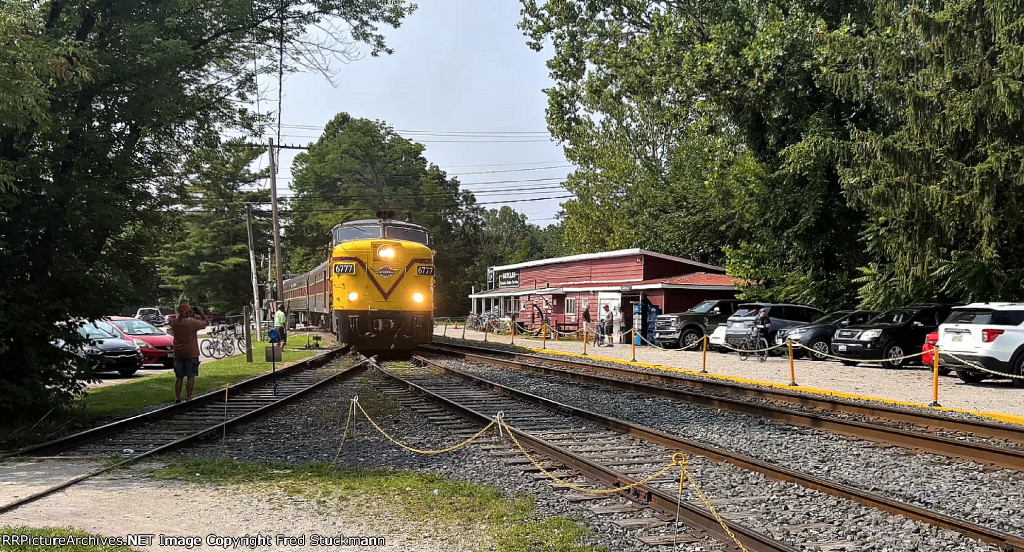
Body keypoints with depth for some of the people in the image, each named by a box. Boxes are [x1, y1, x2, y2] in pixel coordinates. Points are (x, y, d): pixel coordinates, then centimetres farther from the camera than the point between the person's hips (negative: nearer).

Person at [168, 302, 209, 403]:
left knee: (179, 377, 13)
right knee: (191, 376, 2)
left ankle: (177, 398, 15)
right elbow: (205, 322, -3)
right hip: (191, 353, -5)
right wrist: (201, 313, 11)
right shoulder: (193, 322, -17)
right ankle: (188, 398, 1)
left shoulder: (174, 322, -2)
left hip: (178, 354, 5)